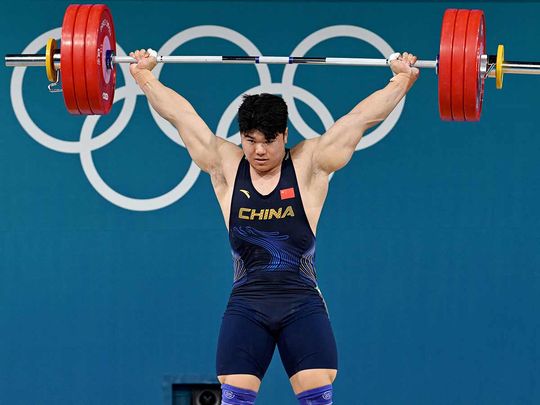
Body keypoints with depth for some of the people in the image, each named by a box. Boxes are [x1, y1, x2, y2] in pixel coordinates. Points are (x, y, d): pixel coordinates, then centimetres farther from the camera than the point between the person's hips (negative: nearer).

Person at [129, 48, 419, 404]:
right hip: (246, 307, 1)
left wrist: (403, 78, 6)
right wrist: (143, 74, 17)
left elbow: (362, 116, 3)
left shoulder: (309, 165, 1)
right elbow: (181, 113, 11)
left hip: (303, 304, -1)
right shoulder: (226, 166, 4)